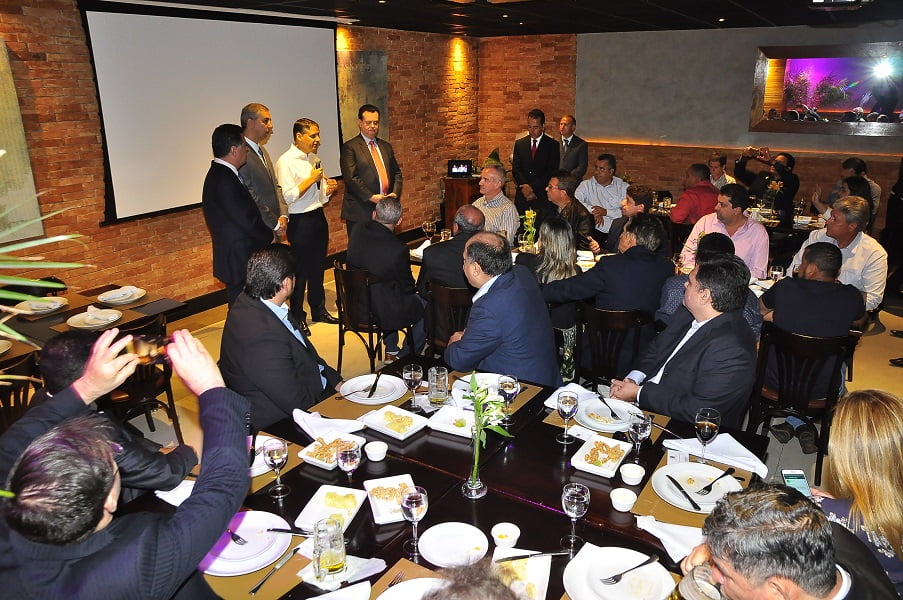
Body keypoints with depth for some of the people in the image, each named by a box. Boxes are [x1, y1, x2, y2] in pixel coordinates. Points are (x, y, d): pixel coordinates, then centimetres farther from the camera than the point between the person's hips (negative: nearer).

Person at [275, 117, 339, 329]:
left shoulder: (314, 159, 12)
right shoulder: (286, 162, -13)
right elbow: (288, 197, -20)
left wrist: (329, 188, 0)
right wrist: (311, 179, -18)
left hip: (318, 216, 8)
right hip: (301, 221, -8)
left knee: (318, 267, 17)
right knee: (300, 271, 1)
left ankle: (318, 310, 31)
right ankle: (297, 317, 15)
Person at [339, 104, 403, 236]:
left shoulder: (386, 146, 17)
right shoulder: (349, 147, -4)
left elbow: (396, 173, 17)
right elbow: (351, 178, -13)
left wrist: (395, 193, -2)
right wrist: (371, 197, -19)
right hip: (360, 212, -5)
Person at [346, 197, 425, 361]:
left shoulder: (357, 232, -9)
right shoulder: (398, 249, -27)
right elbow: (407, 287, -11)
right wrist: (415, 286, 11)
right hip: (382, 312, -7)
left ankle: (391, 352, 43)